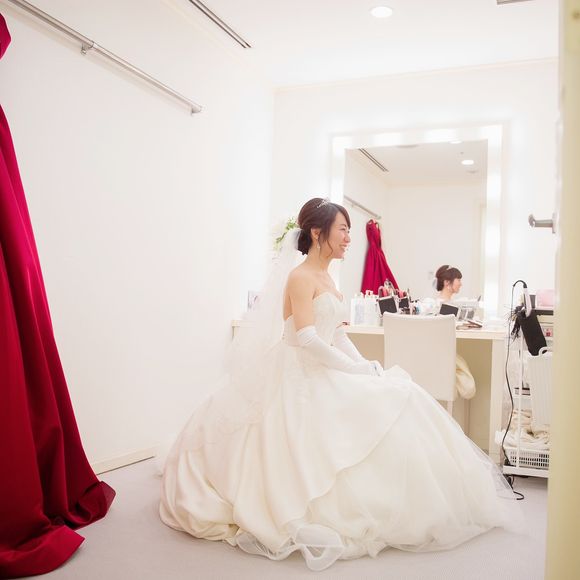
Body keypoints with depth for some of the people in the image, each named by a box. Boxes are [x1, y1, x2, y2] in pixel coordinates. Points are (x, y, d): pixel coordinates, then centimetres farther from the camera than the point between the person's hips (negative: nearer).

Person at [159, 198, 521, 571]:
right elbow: (307, 339, -25)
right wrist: (357, 370, -21)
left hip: (326, 375, 9)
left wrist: (367, 367, 1)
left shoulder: (326, 279, 15)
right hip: (302, 379, -9)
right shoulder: (301, 277, -13)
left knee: (393, 398, 1)